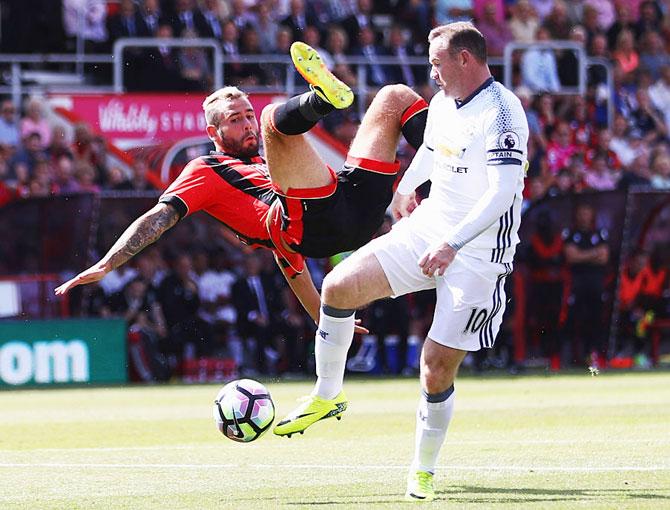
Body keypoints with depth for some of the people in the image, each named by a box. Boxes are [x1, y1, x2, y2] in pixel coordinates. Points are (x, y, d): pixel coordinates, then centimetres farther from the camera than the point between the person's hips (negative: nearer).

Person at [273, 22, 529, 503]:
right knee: (339, 286, -9)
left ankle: (423, 472, 12)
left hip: (477, 258, -7)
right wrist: (405, 189, 39)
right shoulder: (442, 104, 8)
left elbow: (505, 190, -29)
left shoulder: (500, 112, -19)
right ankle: (327, 396, 10)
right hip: (426, 230, 7)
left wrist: (453, 243, -34)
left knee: (437, 369, -8)